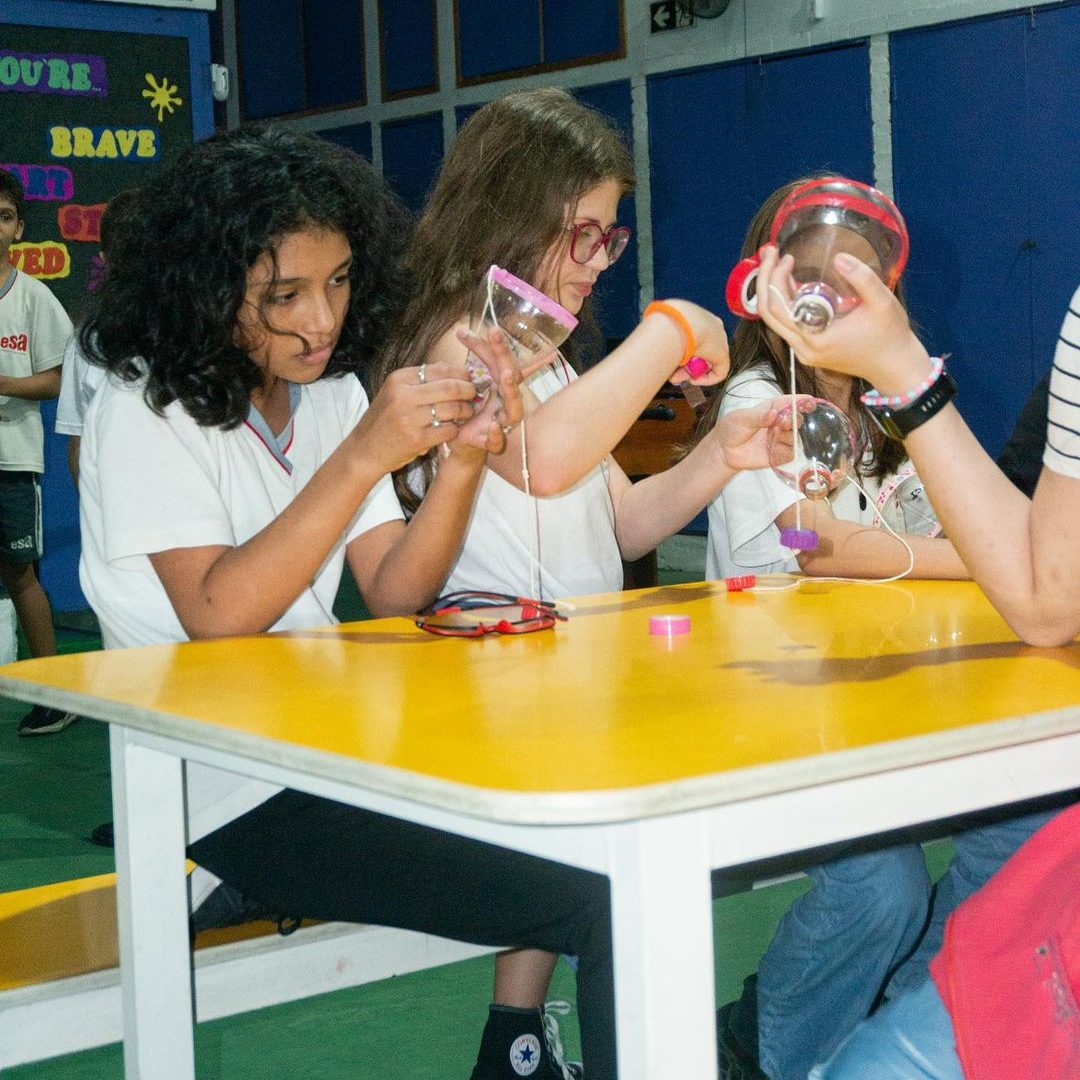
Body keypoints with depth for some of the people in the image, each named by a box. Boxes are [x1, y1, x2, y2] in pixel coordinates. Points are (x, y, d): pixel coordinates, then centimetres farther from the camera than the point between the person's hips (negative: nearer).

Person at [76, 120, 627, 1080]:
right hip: (229, 800, -8)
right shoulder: (143, 413, -8)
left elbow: (395, 596, 3)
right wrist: (364, 456, -23)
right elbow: (219, 616, -20)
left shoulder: (332, 391, 11)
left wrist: (463, 462, -13)